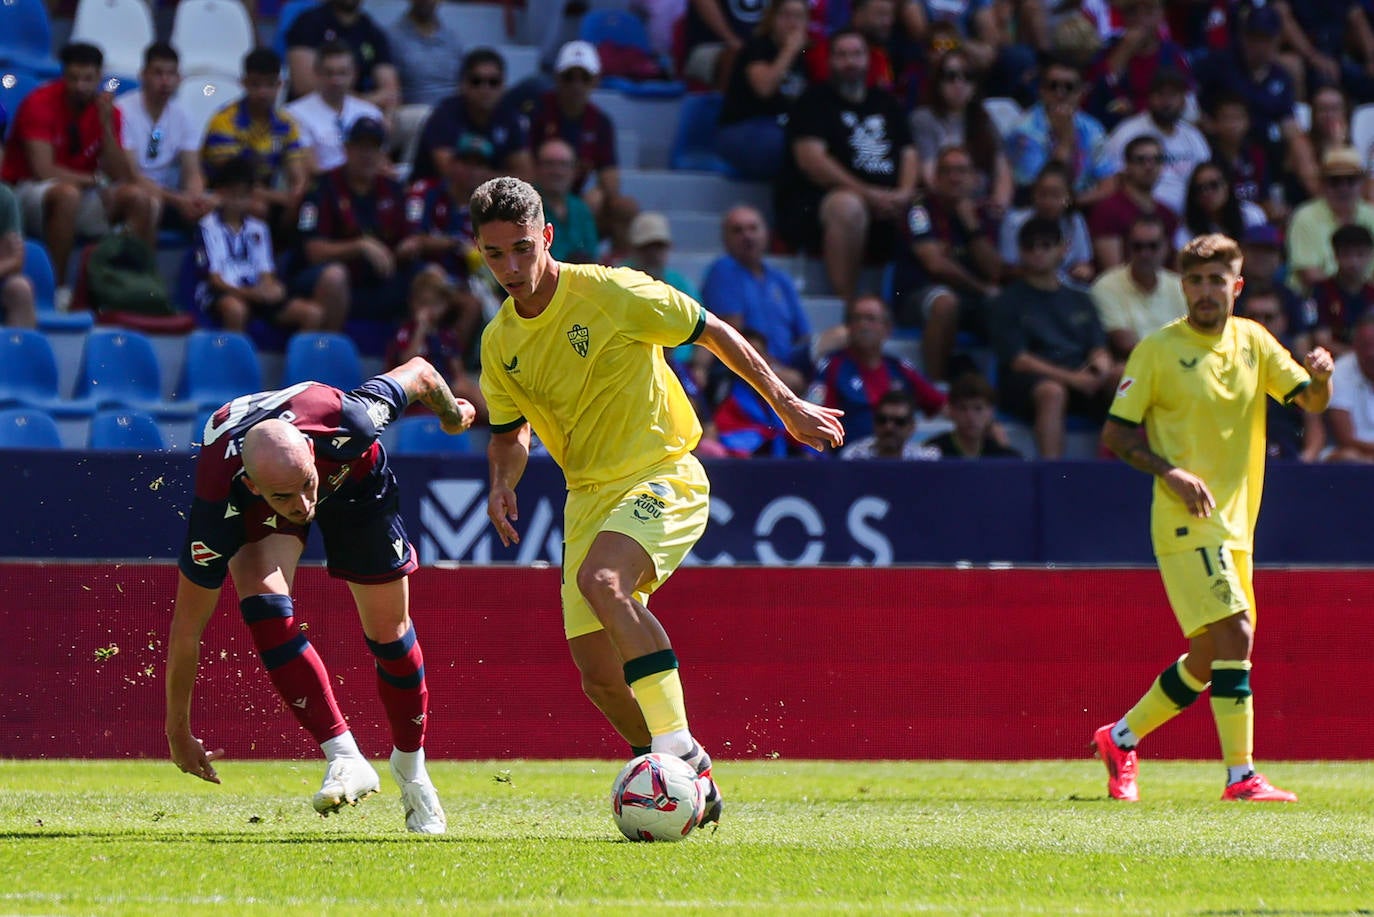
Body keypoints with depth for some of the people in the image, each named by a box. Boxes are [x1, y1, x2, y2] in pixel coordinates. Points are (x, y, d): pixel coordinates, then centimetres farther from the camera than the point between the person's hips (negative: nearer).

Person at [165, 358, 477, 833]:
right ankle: (344, 758, -24)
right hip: (253, 510, -1)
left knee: (389, 632, 4)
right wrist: (178, 732, -25)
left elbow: (418, 372, -19)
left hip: (354, 476, 1)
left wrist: (452, 411, 4)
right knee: (262, 597, -29)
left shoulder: (345, 420, -42)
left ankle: (411, 767, 29)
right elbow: (187, 625, -31)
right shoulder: (217, 501, -42)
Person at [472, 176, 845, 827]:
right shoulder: (499, 342, 5)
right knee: (598, 674, -1)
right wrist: (503, 483, -2)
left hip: (662, 474, -6)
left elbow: (714, 333, -1)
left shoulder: (611, 292, -11)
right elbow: (509, 430, 21)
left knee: (601, 579, -35)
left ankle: (677, 746, -36)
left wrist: (786, 404, 1)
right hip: (588, 496, 6)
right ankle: (691, 781, 21)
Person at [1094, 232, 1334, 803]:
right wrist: (1169, 471, -19)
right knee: (1235, 634, -19)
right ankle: (1240, 777, -18)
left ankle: (1120, 738, 29)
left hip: (1234, 524, 7)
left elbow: (1310, 401, 3)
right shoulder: (1158, 349, -6)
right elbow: (1115, 434, -4)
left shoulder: (1253, 342, 10)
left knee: (1210, 658, 12)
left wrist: (1321, 377, -20)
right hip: (1186, 523, -7)